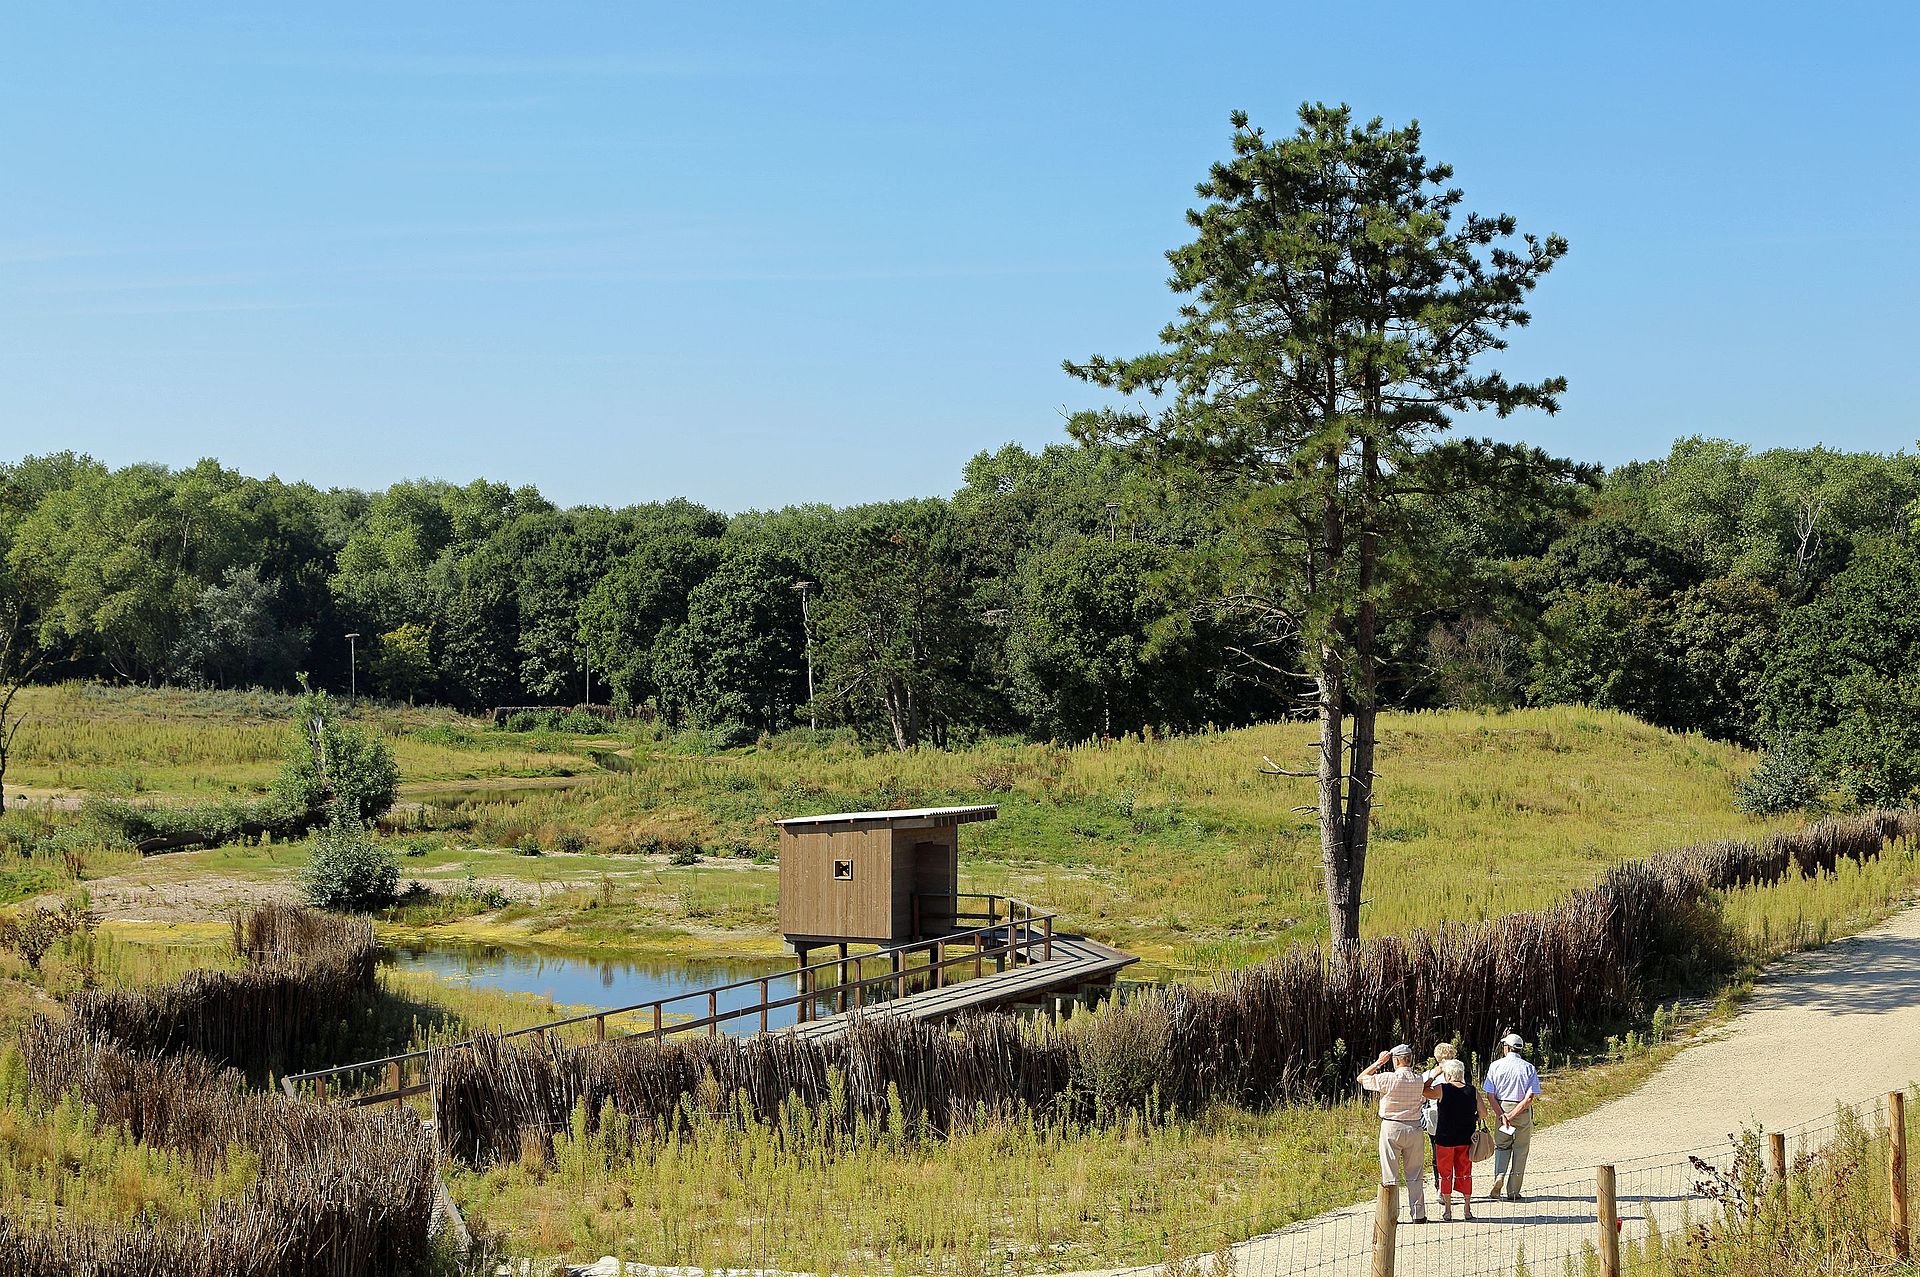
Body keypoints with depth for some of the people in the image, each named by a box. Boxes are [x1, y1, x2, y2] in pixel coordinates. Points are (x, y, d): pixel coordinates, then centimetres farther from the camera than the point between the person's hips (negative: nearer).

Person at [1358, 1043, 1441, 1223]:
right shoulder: (1419, 1080, 0)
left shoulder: (1388, 1079, -11)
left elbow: (1362, 1078, 2)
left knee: (1390, 1174, 2)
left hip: (1391, 1128, -3)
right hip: (1415, 1128, 3)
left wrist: (1379, 1062, 6)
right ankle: (1418, 1213, 12)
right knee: (1415, 1174, 10)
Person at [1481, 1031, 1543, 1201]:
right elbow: (1530, 1097, -12)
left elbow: (1490, 1095, -7)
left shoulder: (1496, 1066, -2)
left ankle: (1499, 1177, -10)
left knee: (1501, 1146, 15)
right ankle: (1512, 1191, 10)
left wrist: (1502, 1115, -9)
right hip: (1523, 1111, 0)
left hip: (1501, 1109, 1)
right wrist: (1513, 1115, -13)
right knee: (1520, 1151, 8)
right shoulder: (1529, 1068, -3)